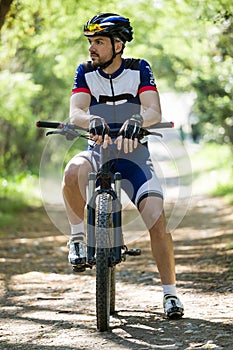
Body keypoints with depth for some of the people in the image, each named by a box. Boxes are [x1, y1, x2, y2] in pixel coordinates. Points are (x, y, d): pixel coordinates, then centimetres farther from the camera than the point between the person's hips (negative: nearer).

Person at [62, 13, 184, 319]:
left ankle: (170, 293, -5)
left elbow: (154, 112, -21)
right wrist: (93, 121, -43)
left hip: (133, 153, -1)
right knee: (73, 172, -35)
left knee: (157, 219, -17)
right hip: (98, 151, 1)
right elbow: (76, 113, -19)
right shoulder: (85, 73, -3)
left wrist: (135, 121, -44)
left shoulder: (139, 70, -7)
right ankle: (78, 236, -12)